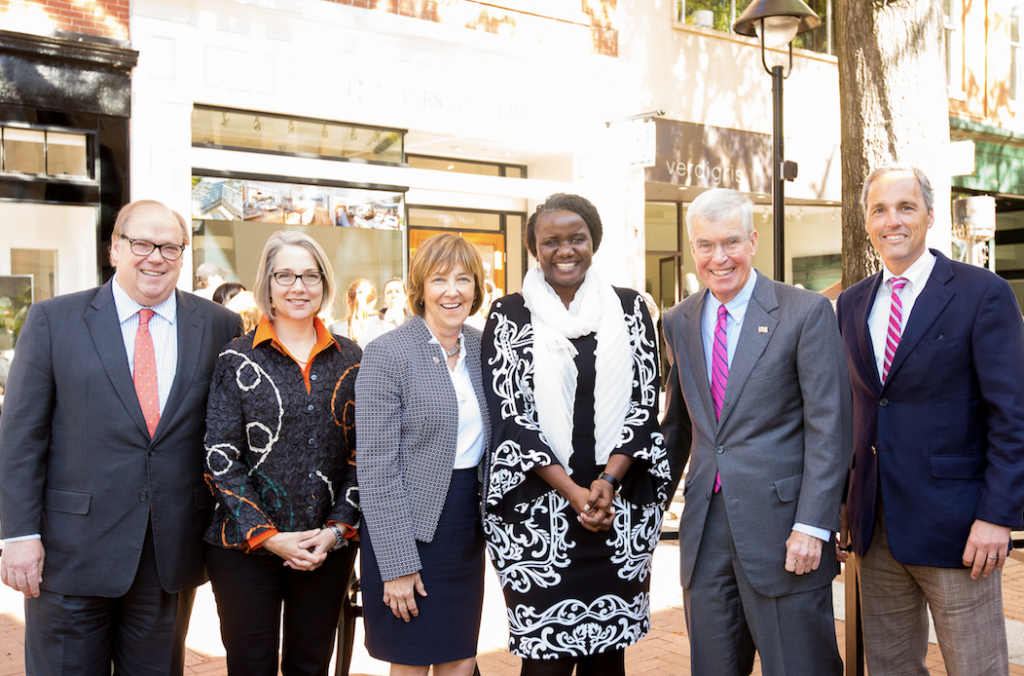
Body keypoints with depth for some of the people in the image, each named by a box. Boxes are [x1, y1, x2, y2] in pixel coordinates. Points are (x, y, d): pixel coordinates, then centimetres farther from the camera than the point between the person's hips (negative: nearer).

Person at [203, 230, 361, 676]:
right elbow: (220, 458, -5)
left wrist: (338, 528, -4)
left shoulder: (348, 359, 6)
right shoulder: (237, 360, -1)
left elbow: (361, 451, 6)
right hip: (244, 547, -2)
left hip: (329, 547, 2)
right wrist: (267, 536, -12)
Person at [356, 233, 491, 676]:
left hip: (468, 524, 6)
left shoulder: (481, 347, 7)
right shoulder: (388, 353, -11)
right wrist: (397, 565, -15)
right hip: (409, 526, -5)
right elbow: (376, 466, -14)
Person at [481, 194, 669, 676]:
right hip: (538, 510, -2)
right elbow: (508, 414, -3)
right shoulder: (509, 315, 2)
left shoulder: (629, 309, 8)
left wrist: (607, 482, -10)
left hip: (619, 506, 2)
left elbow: (646, 402, 4)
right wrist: (572, 492, -11)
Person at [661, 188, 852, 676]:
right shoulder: (678, 323, 10)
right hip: (705, 529, 5)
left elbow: (828, 428, -9)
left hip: (780, 524, -4)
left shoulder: (806, 313, -6)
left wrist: (811, 526, -14)